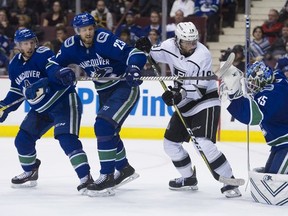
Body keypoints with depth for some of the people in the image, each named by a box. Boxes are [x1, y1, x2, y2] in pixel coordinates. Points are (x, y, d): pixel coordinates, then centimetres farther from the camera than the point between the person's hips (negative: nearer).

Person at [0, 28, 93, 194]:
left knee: (66, 139, -24)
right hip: (40, 109, 8)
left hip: (64, 101, -8)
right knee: (23, 139, 8)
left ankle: (86, 178, -26)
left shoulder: (44, 55, -19)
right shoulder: (15, 65, 5)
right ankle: (30, 174, 32)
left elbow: (58, 73, -30)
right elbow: (17, 90, 17)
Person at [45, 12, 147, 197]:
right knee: (107, 131, 20)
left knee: (104, 126, -21)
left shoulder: (105, 39, -24)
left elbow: (135, 54, -29)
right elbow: (53, 65, 1)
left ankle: (107, 177, -16)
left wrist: (133, 68, -50)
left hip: (125, 87, -8)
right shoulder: (72, 45, -6)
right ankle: (124, 169, 42)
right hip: (105, 91, 8)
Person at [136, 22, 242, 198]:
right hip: (185, 104, 7)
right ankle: (189, 178, 30)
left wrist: (180, 94, -36)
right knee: (170, 143, 11)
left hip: (205, 102, -7)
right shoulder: (170, 46, -8)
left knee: (204, 144, -22)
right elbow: (154, 55, 12)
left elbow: (200, 89, -24)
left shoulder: (203, 56, -23)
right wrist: (146, 49, -9)